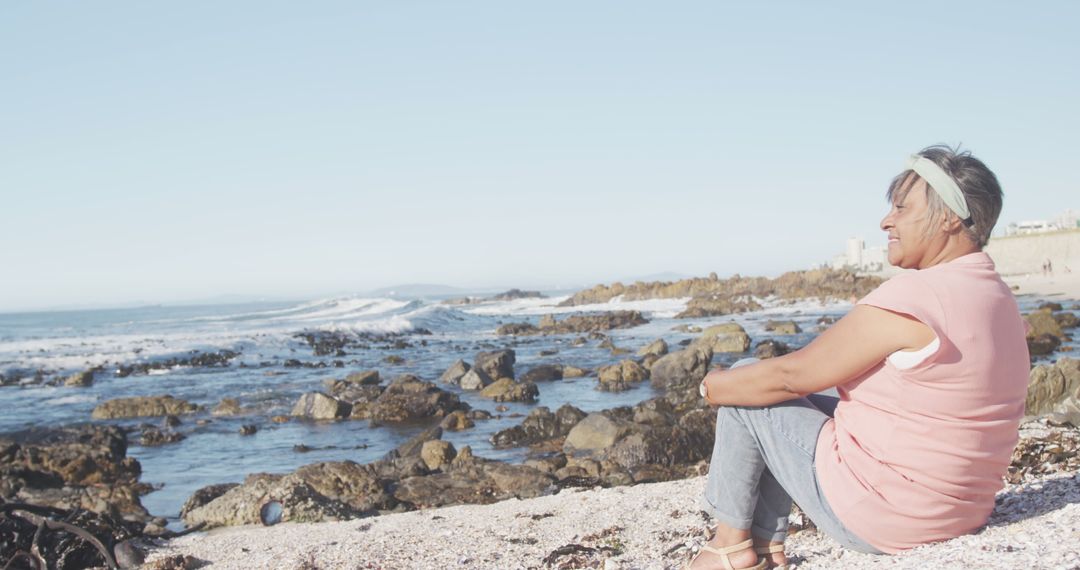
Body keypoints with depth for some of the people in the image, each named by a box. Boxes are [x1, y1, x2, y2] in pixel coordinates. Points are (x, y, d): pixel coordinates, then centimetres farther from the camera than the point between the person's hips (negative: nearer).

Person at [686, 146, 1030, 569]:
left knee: (743, 393, 3)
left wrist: (713, 387, 1)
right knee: (799, 402, 20)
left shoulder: (912, 297, -23)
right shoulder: (999, 300, 6)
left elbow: (791, 375, -16)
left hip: (876, 516, -9)